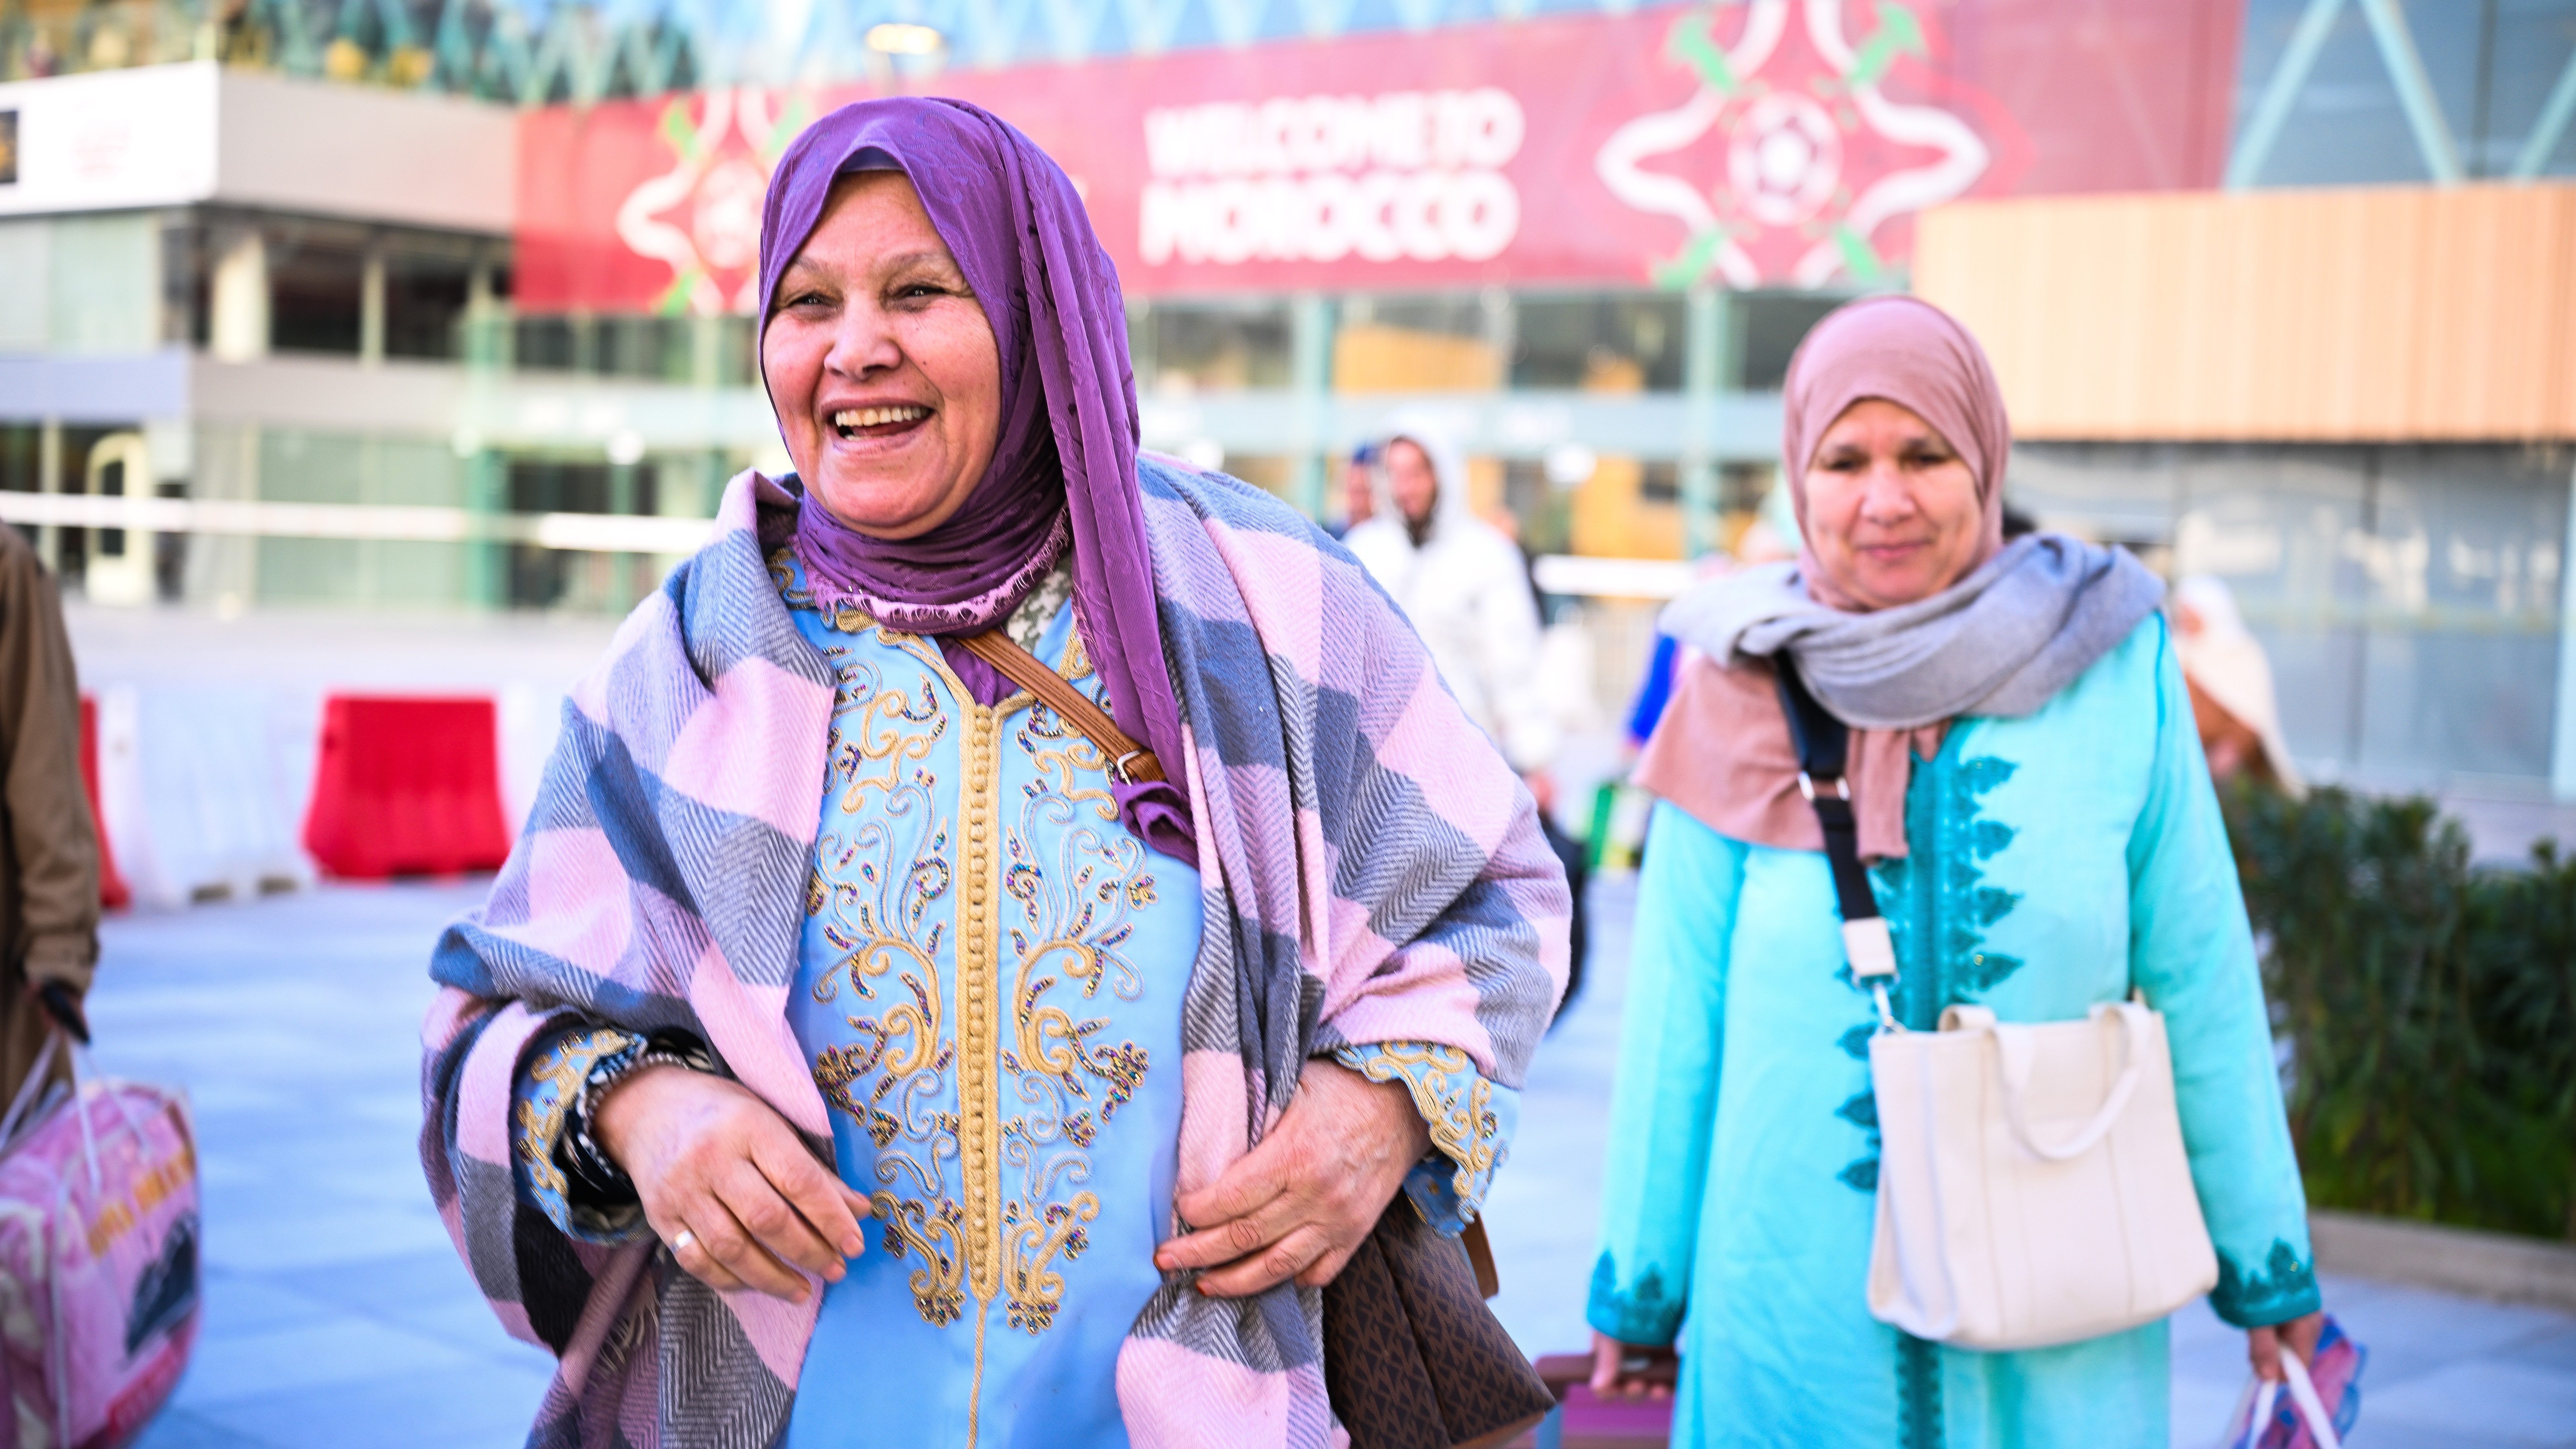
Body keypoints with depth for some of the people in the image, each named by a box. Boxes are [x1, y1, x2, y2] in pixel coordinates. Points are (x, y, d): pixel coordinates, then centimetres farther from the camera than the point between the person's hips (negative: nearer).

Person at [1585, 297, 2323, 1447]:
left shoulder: (2115, 671, -5)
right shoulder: (1746, 692, -4)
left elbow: (2199, 985, 1)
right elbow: (1677, 1012, 2)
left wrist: (2267, 1264, 6)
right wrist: (1639, 1283, 6)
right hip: (1798, 1299, 0)